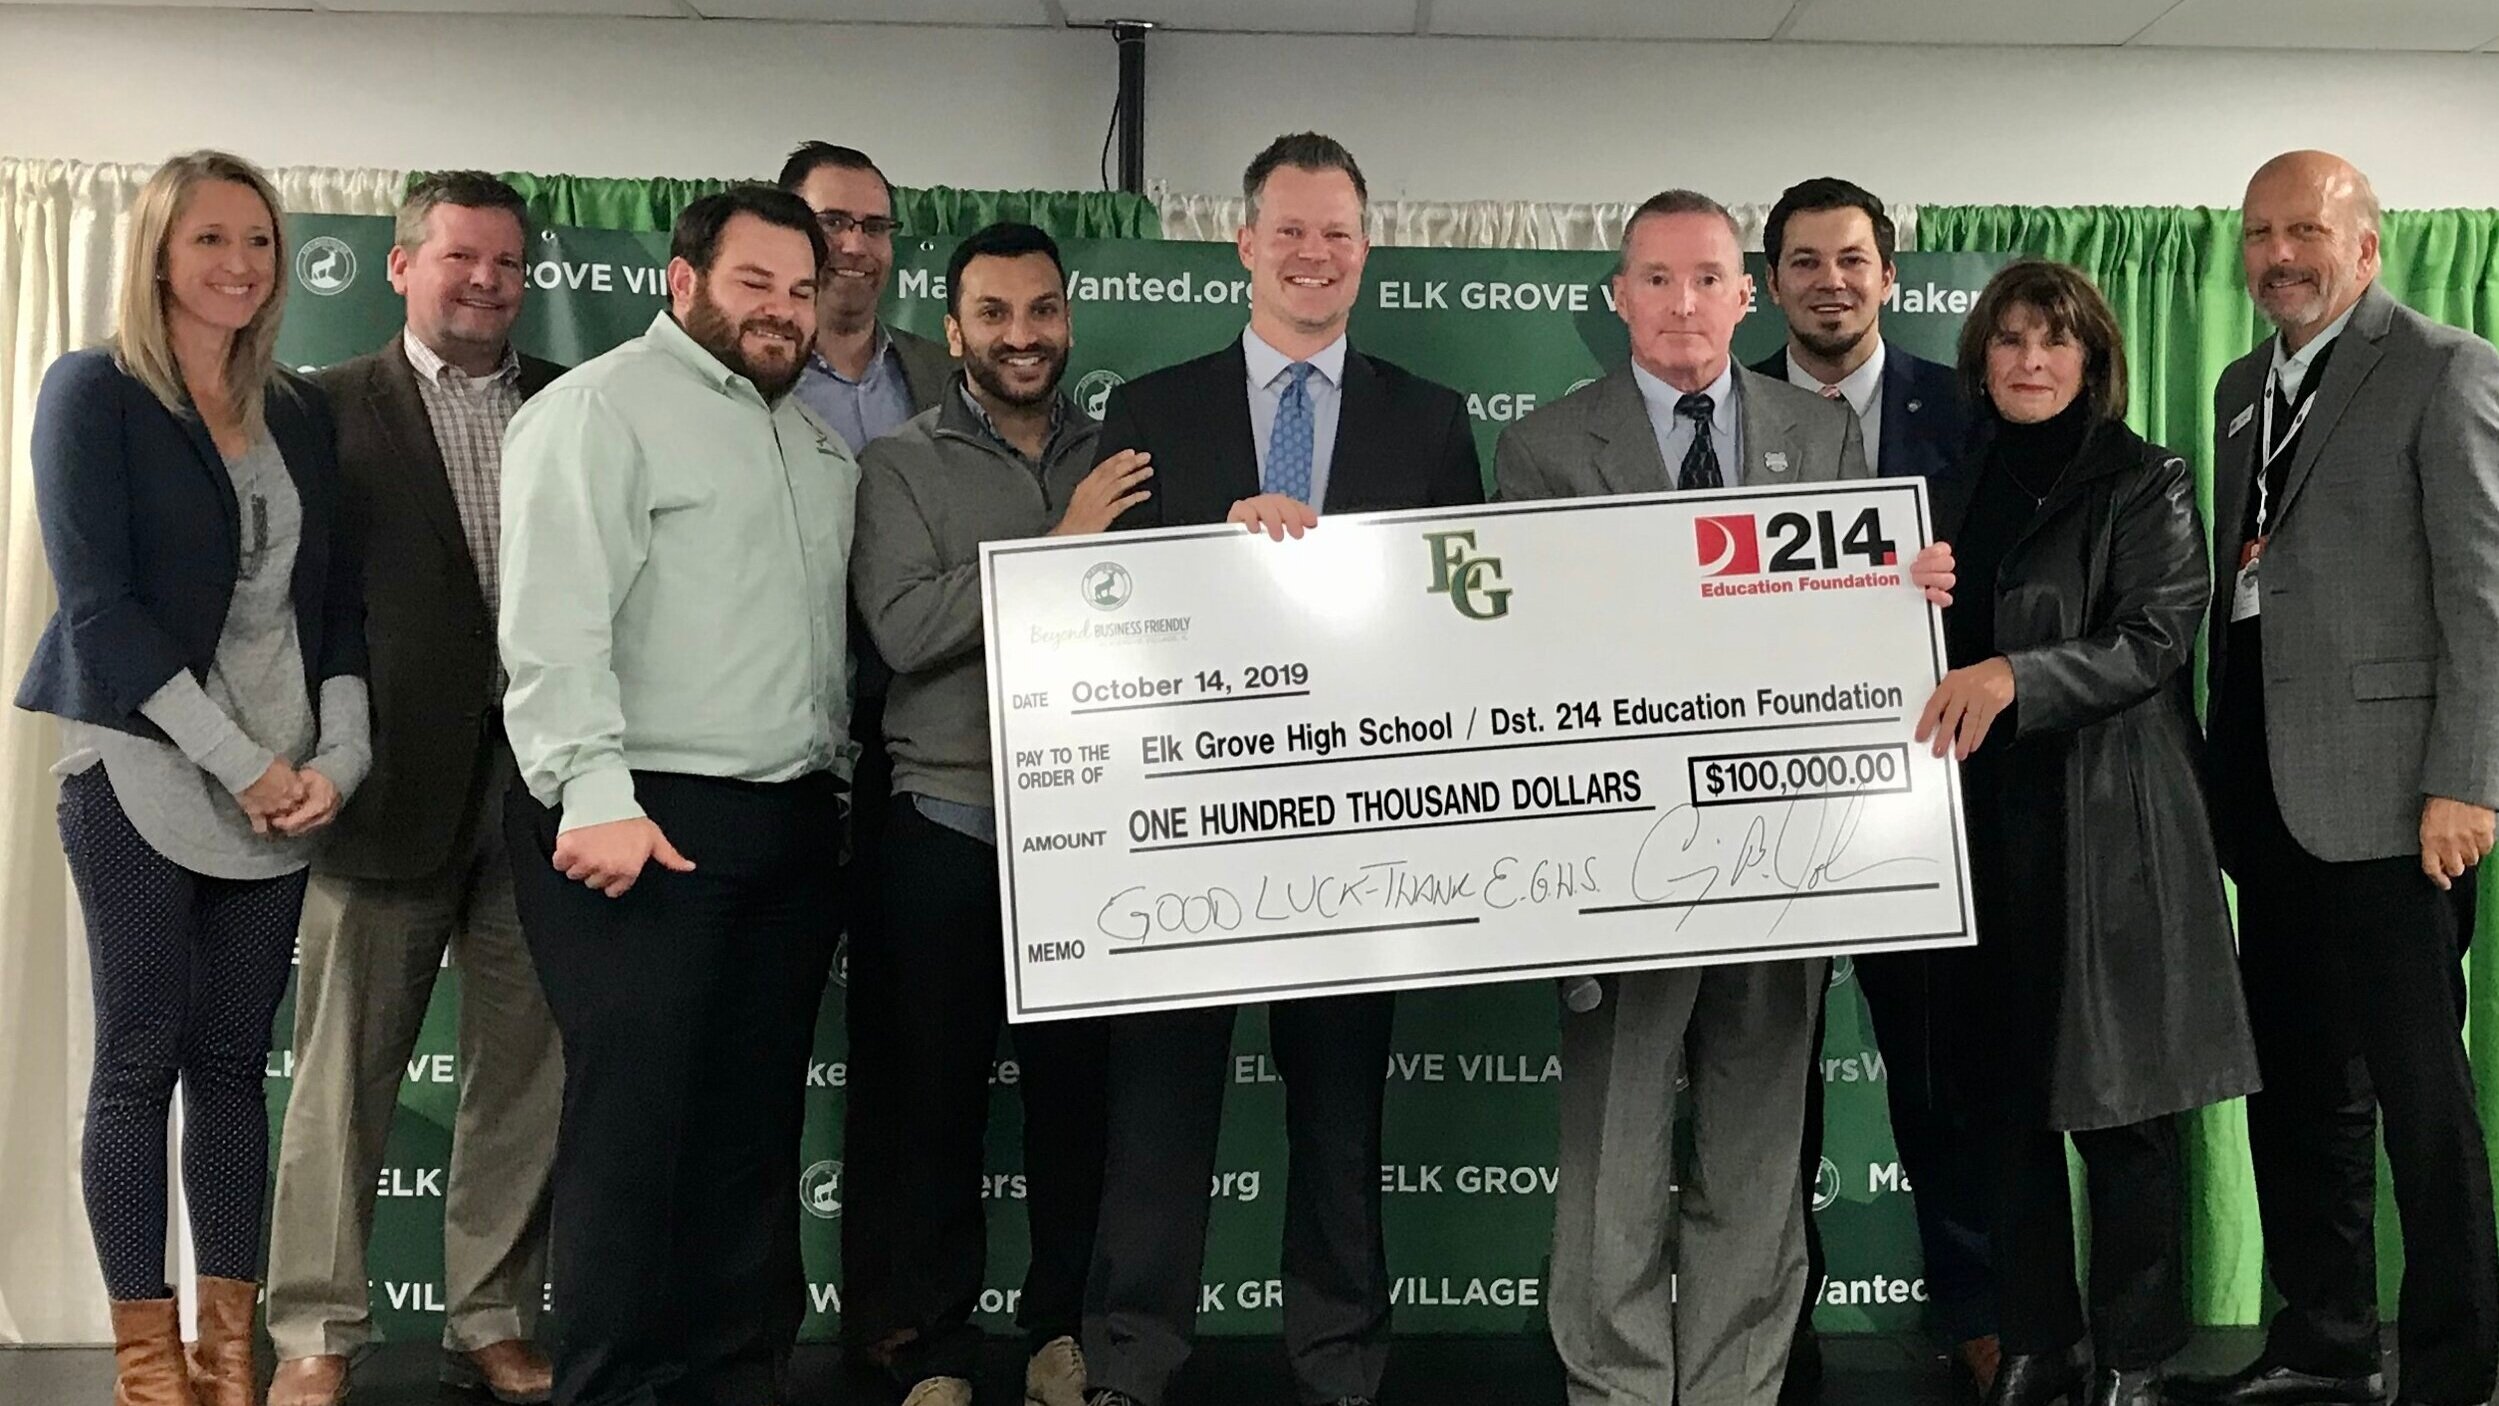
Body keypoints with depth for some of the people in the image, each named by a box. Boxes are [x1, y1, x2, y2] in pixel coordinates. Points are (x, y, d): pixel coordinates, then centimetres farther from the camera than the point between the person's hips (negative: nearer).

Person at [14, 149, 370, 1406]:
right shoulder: (94, 392, -2)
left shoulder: (301, 412, 11)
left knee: (235, 1057, 8)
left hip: (285, 791, 4)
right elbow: (99, 604, -10)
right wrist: (240, 764, -14)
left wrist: (338, 759, -5)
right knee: (140, 1059, 2)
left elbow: (337, 602, 10)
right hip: (144, 776, -4)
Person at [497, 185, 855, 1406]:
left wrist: (831, 780, 14)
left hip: (791, 826, 7)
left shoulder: (810, 435, 20)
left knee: (755, 1120, 11)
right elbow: (555, 622, -15)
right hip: (643, 824, -7)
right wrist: (594, 793, -23)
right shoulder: (599, 406, -5)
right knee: (636, 1121, -4)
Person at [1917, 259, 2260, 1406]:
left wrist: (2012, 677, -23)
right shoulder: (1961, 489, 15)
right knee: (2006, 1097, 8)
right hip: (1985, 824, 5)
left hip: (2107, 828, -5)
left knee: (2118, 1103, -1)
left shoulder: (2145, 484, 0)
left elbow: (2155, 641, -11)